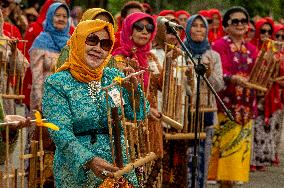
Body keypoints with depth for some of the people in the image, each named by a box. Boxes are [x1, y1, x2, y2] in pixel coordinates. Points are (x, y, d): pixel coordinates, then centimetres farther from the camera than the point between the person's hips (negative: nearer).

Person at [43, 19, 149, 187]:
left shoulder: (114, 77, 7)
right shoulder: (57, 83, -7)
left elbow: (139, 115, 4)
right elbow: (61, 133, -15)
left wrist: (133, 86, -12)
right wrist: (89, 160, -29)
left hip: (118, 167, 4)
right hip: (77, 171, -4)